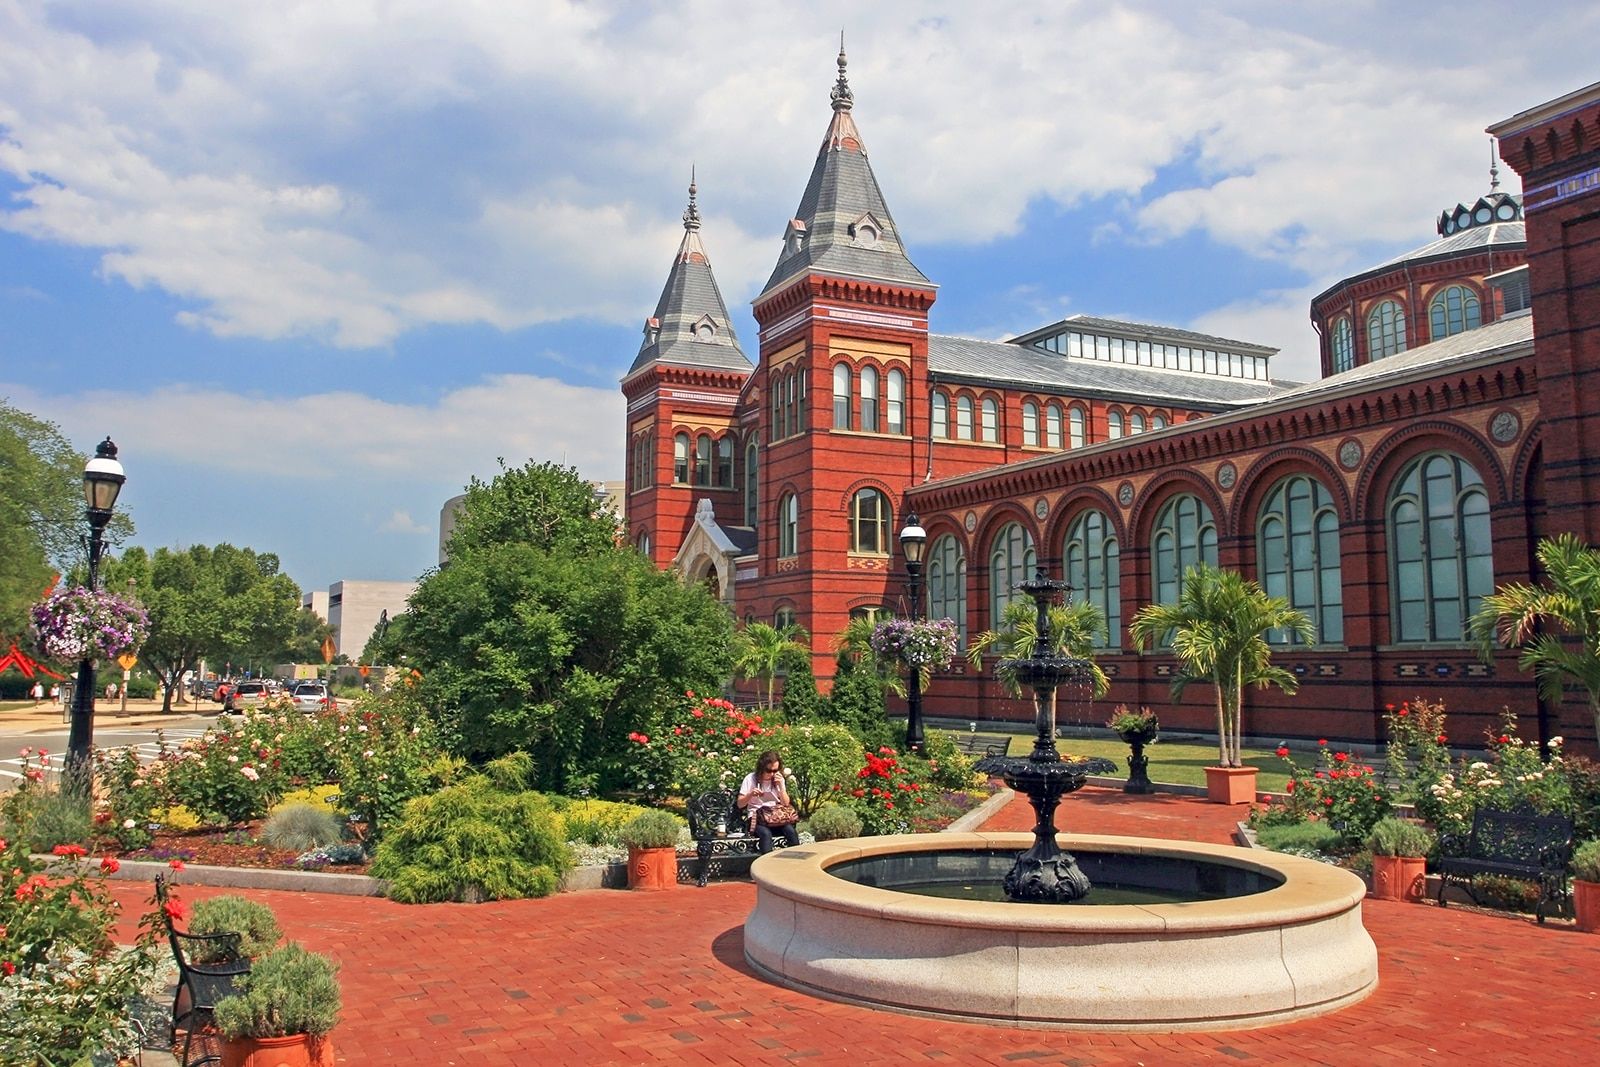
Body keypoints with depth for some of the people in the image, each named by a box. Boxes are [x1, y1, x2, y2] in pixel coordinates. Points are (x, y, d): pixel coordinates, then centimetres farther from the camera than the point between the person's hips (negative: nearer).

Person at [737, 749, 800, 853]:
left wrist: (781, 785, -8)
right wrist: (750, 794, -20)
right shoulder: (751, 779, -1)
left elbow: (786, 804, 4)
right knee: (766, 833, -36)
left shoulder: (779, 779, 9)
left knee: (791, 831, -29)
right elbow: (740, 804, -1)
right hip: (757, 818, -3)